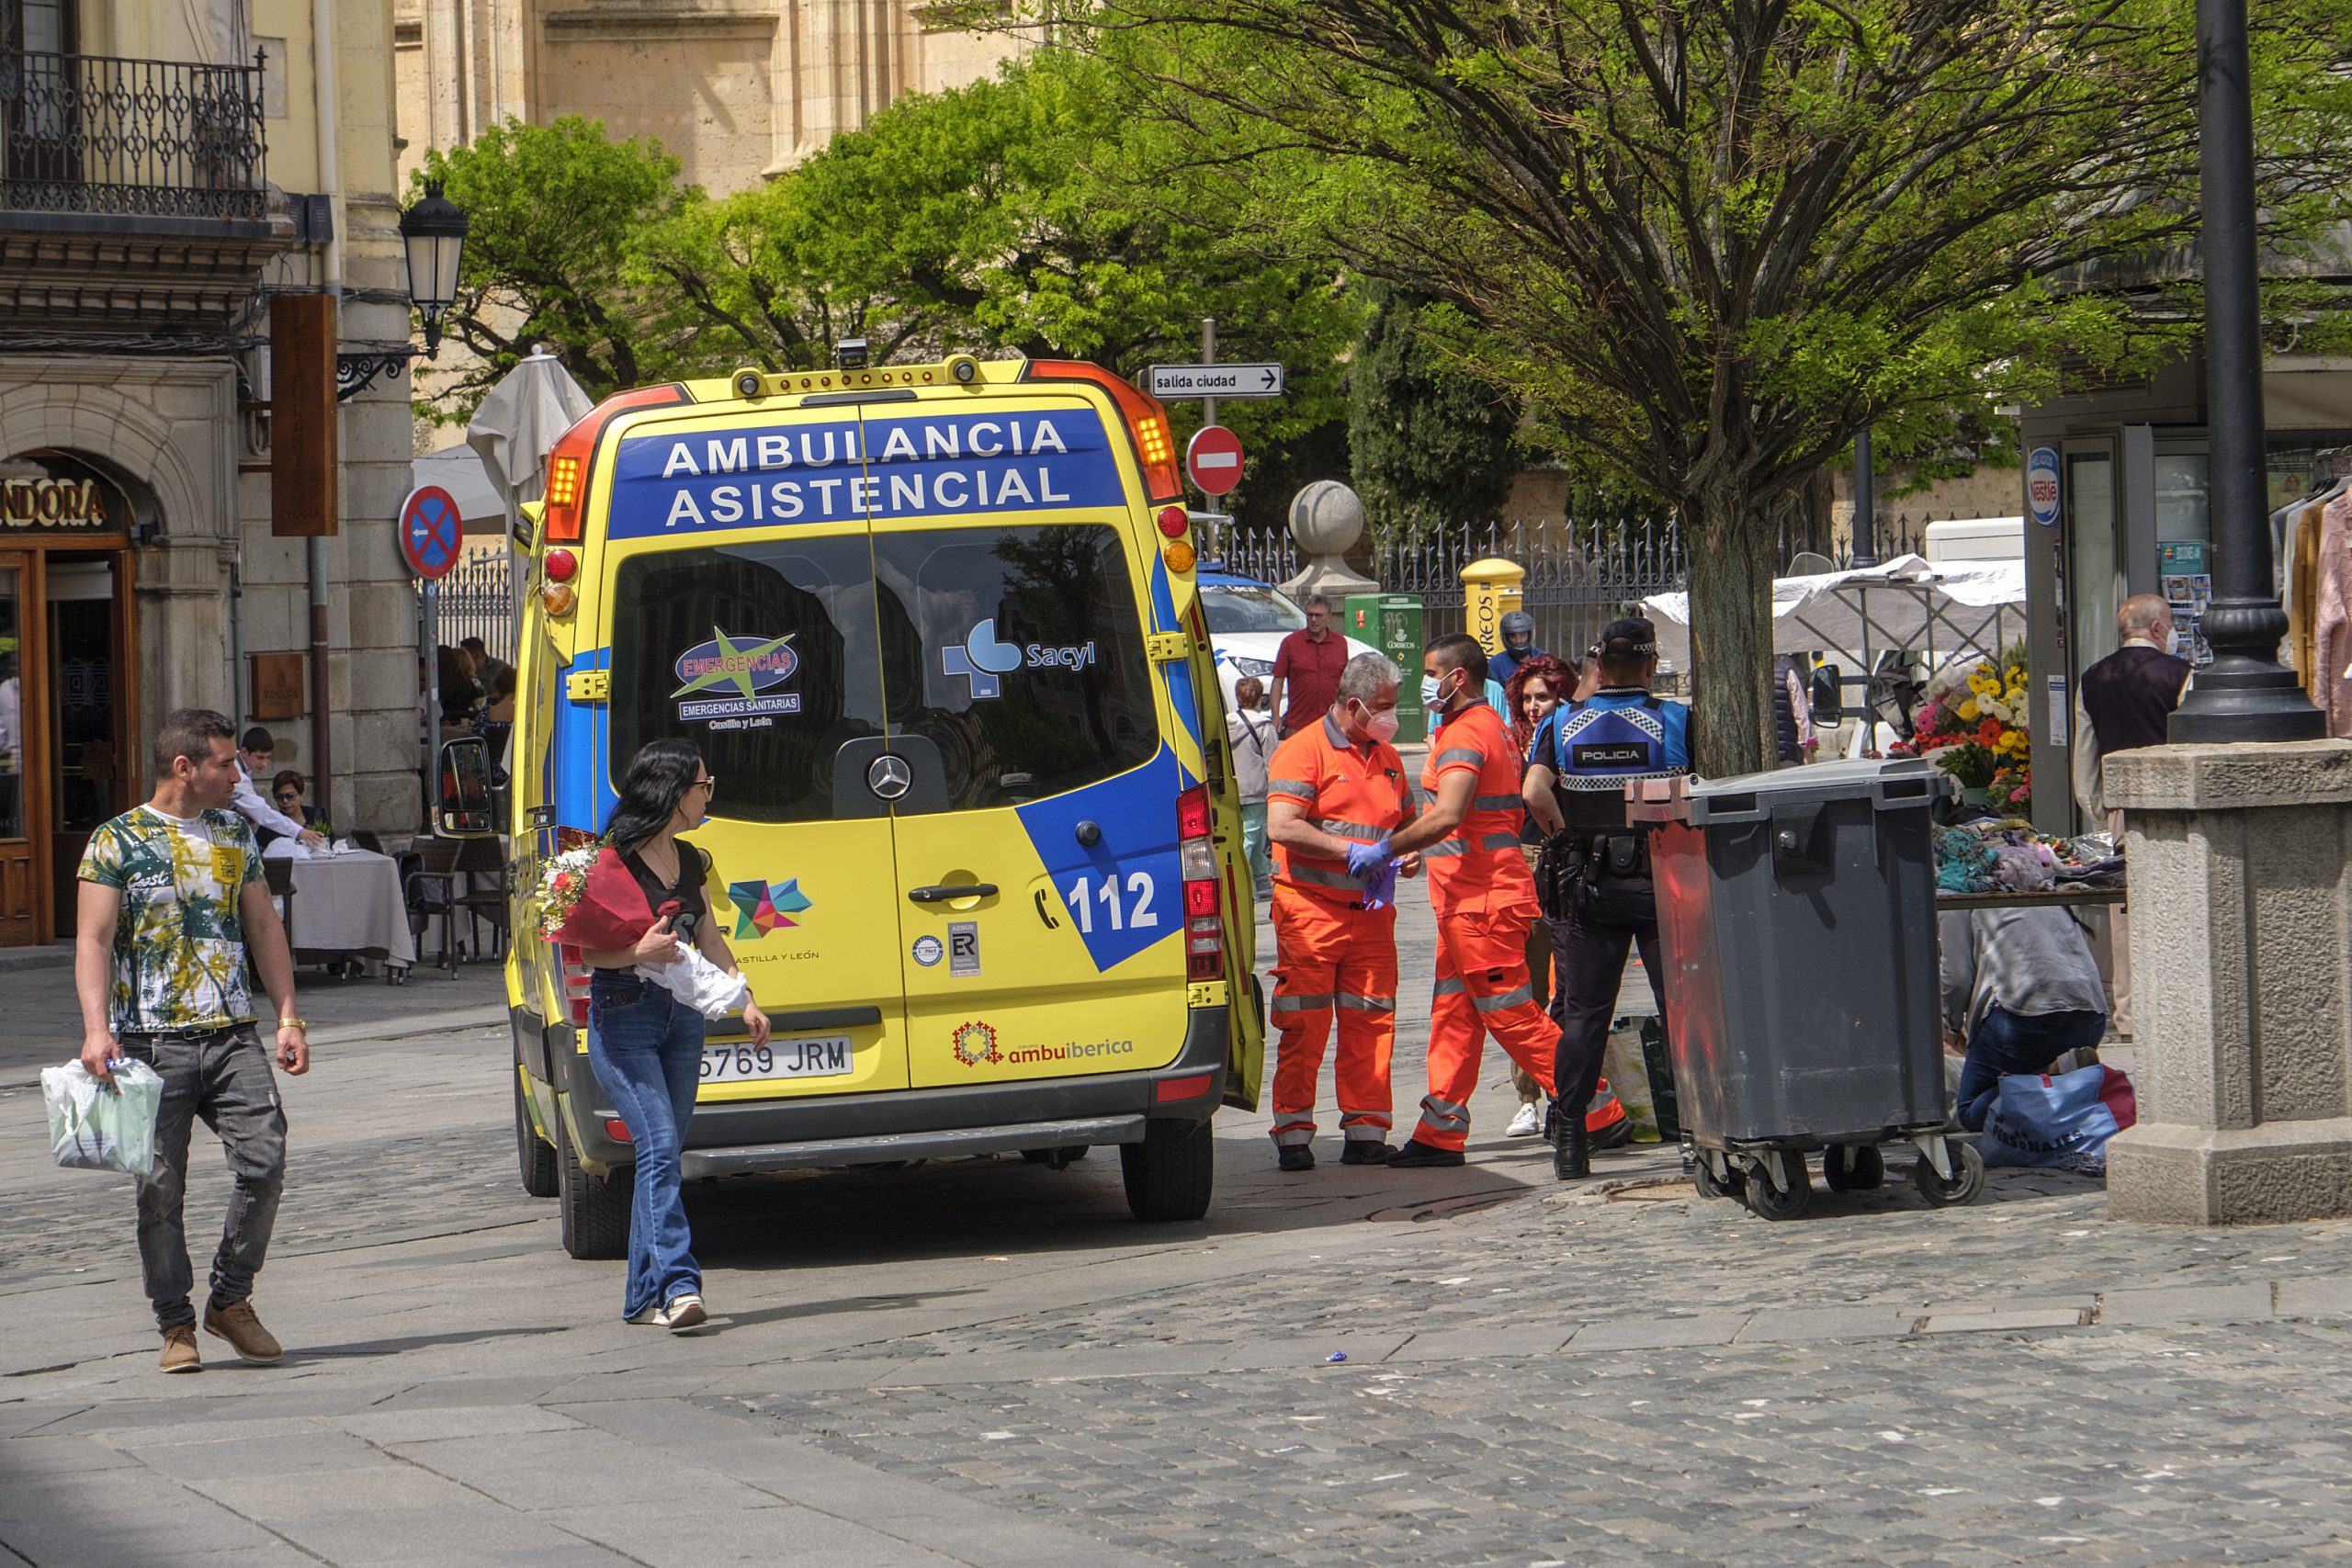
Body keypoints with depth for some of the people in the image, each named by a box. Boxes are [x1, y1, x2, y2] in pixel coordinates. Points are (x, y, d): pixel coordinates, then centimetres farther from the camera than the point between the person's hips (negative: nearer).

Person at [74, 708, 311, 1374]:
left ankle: (230, 1300, 6)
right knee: (160, 1188, -2)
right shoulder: (116, 843, -1)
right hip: (152, 1044, -3)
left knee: (264, 1156, -11)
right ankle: (176, 1325, 9)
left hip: (233, 1039, 4)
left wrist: (288, 1017, 10)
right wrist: (96, 1030, -19)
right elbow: (93, 941, -6)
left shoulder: (235, 833, 14)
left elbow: (263, 926, 19)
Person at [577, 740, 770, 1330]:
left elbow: (709, 939, 22)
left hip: (682, 1016, 7)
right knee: (658, 1146, -18)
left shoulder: (688, 860, 12)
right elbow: (578, 949, -11)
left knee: (663, 1153, 7)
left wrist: (744, 1001, 13)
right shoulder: (612, 861, -10)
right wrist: (638, 953, -27)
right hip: (622, 1016, -7)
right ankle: (680, 1286, -26)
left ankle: (644, 1297, 12)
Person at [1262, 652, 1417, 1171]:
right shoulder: (1304, 750, -5)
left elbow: (1407, 820, 29)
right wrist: (1350, 850, -19)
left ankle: (1365, 1130, 9)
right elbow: (1281, 826, -16)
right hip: (1310, 909, -6)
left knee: (1371, 1023, 4)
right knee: (1303, 1027, -4)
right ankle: (1293, 1135, 0)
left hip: (1371, 911, 6)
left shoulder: (1387, 758, 17)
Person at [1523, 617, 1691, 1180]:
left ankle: (1569, 1138, 5)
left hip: (1586, 882, 2)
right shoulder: (1675, 721, -3)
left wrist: (1568, 837, 2)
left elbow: (1535, 793, -12)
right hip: (1661, 879, -2)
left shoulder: (1563, 723, 1)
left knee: (1583, 1011, 6)